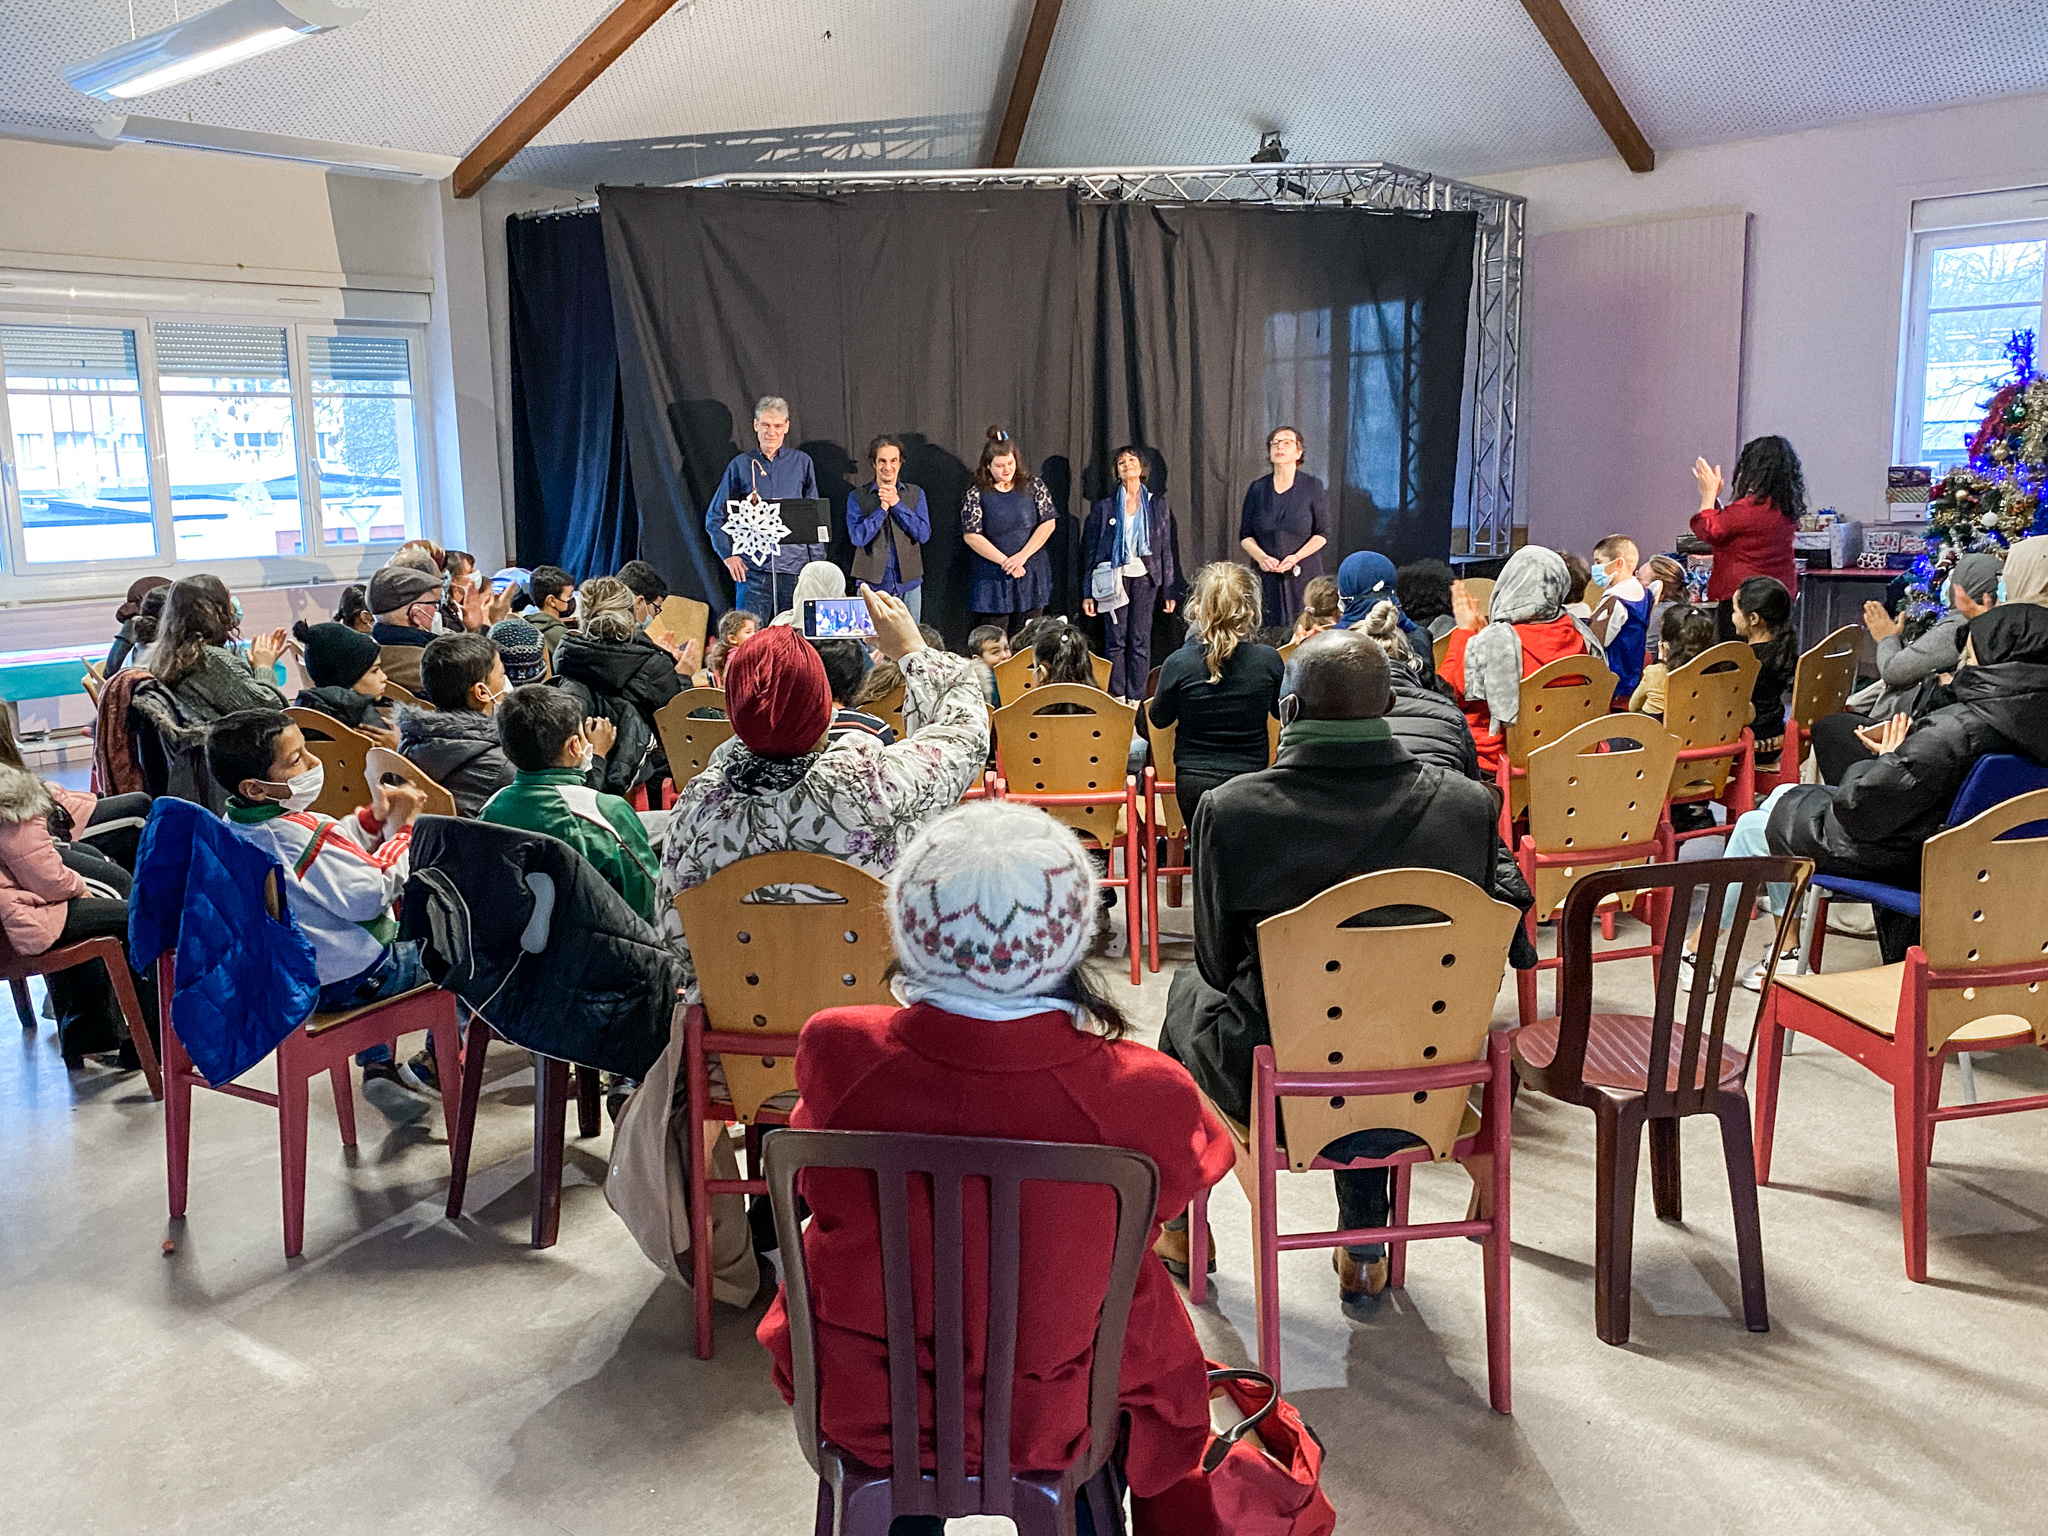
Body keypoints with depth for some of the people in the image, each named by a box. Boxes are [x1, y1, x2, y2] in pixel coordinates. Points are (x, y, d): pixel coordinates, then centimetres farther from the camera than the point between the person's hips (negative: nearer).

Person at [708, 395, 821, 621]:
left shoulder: (801, 462, 9)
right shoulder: (741, 465, 7)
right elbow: (715, 517, 11)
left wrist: (817, 562, 4)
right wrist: (729, 554, 0)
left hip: (794, 567, 1)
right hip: (753, 568, -1)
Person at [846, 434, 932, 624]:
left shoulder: (916, 494, 7)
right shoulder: (857, 498, 3)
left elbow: (923, 534, -4)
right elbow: (857, 537, -9)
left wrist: (897, 504, -9)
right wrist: (882, 508, -12)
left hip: (908, 585, 2)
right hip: (872, 584, -2)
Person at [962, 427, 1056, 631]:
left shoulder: (1033, 486, 6)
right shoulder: (976, 494, 0)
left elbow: (1048, 523, 0)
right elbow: (971, 536, -6)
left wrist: (1023, 556, -12)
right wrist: (1005, 562, -13)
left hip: (1032, 575, 2)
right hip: (992, 579, -1)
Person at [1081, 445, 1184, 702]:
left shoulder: (1158, 505, 10)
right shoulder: (1104, 507, 7)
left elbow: (1168, 548, 10)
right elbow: (1089, 550, 7)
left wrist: (1170, 591, 4)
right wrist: (1088, 593, 2)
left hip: (1145, 577, 1)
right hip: (1114, 578, 0)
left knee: (1140, 641, 0)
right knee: (1117, 641, -1)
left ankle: (1136, 699, 4)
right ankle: (1117, 699, 4)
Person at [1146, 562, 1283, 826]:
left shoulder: (1178, 664, -16)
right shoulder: (1268, 660, -12)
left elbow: (1159, 719, 1)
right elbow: (1281, 711, 7)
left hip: (1193, 783, 0)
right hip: (1250, 781, 1)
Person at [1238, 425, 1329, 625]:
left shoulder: (1313, 486, 3)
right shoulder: (1258, 488, 9)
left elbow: (1322, 534, 1)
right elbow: (1245, 535, 9)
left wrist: (1296, 557, -14)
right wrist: (1261, 557, -11)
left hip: (1303, 573, -2)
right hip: (1266, 575, 2)